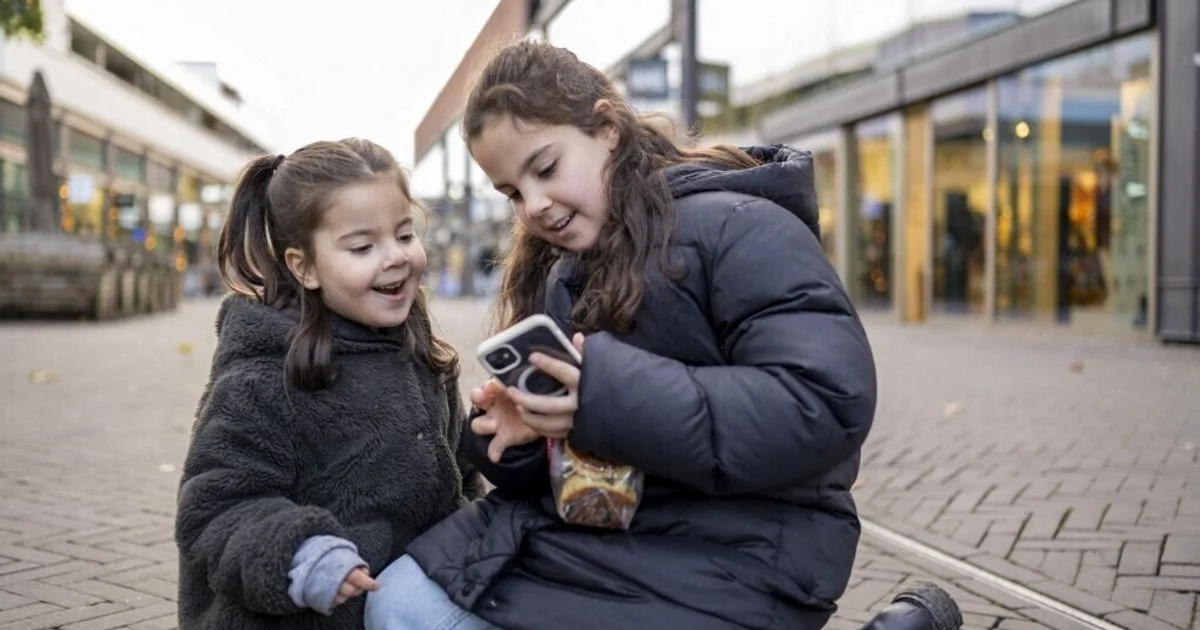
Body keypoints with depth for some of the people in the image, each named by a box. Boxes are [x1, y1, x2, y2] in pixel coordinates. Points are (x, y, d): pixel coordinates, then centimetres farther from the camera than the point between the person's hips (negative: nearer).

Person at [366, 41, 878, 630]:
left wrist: (620, 395, -29)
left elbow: (828, 402, -23)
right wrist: (513, 435, -7)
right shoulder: (553, 278, 14)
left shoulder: (737, 229, -10)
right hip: (577, 524, 8)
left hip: (722, 560, -7)